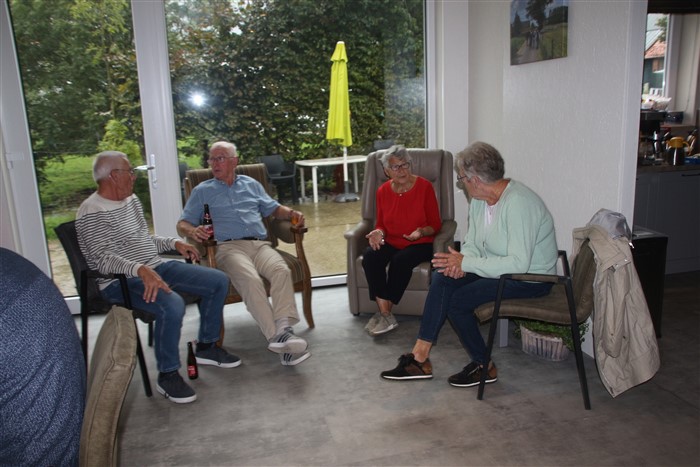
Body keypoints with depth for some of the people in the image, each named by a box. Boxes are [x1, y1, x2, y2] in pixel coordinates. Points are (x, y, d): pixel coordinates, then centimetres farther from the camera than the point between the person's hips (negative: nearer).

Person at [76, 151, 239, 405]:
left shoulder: (132, 200, 15)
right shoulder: (92, 212, -13)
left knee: (218, 281, 0)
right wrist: (140, 269, -39)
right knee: (172, 305, -37)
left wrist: (174, 242, 11)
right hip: (121, 281, -9)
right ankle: (167, 375, -16)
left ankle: (206, 347, 15)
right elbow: (102, 258, -24)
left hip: (157, 268, 9)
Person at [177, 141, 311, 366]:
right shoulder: (202, 191, 21)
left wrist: (291, 213, 8)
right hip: (228, 247, -3)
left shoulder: (251, 184, 28)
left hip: (260, 244, 3)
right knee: (251, 280, -35)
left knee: (282, 270, -32)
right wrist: (193, 231, -9)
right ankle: (275, 336, -40)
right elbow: (183, 223, 16)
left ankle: (283, 328, -42)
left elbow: (273, 208, 31)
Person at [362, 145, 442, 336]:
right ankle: (386, 315, -27)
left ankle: (384, 313, -20)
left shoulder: (424, 187, -5)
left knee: (401, 260, -35)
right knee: (370, 256, -27)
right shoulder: (383, 191, 6)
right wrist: (379, 232, -8)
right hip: (391, 242, 4)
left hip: (420, 244, -3)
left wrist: (421, 231, -23)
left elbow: (436, 225, -1)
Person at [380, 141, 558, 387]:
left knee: (459, 300, -20)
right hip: (498, 267, 9)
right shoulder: (480, 200, 2)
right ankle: (420, 358, -6)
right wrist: (460, 262, -14)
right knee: (442, 279, -9)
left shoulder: (518, 203, -28)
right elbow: (472, 242, 10)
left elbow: (519, 264, -33)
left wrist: (466, 262, -27)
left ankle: (484, 366, 3)